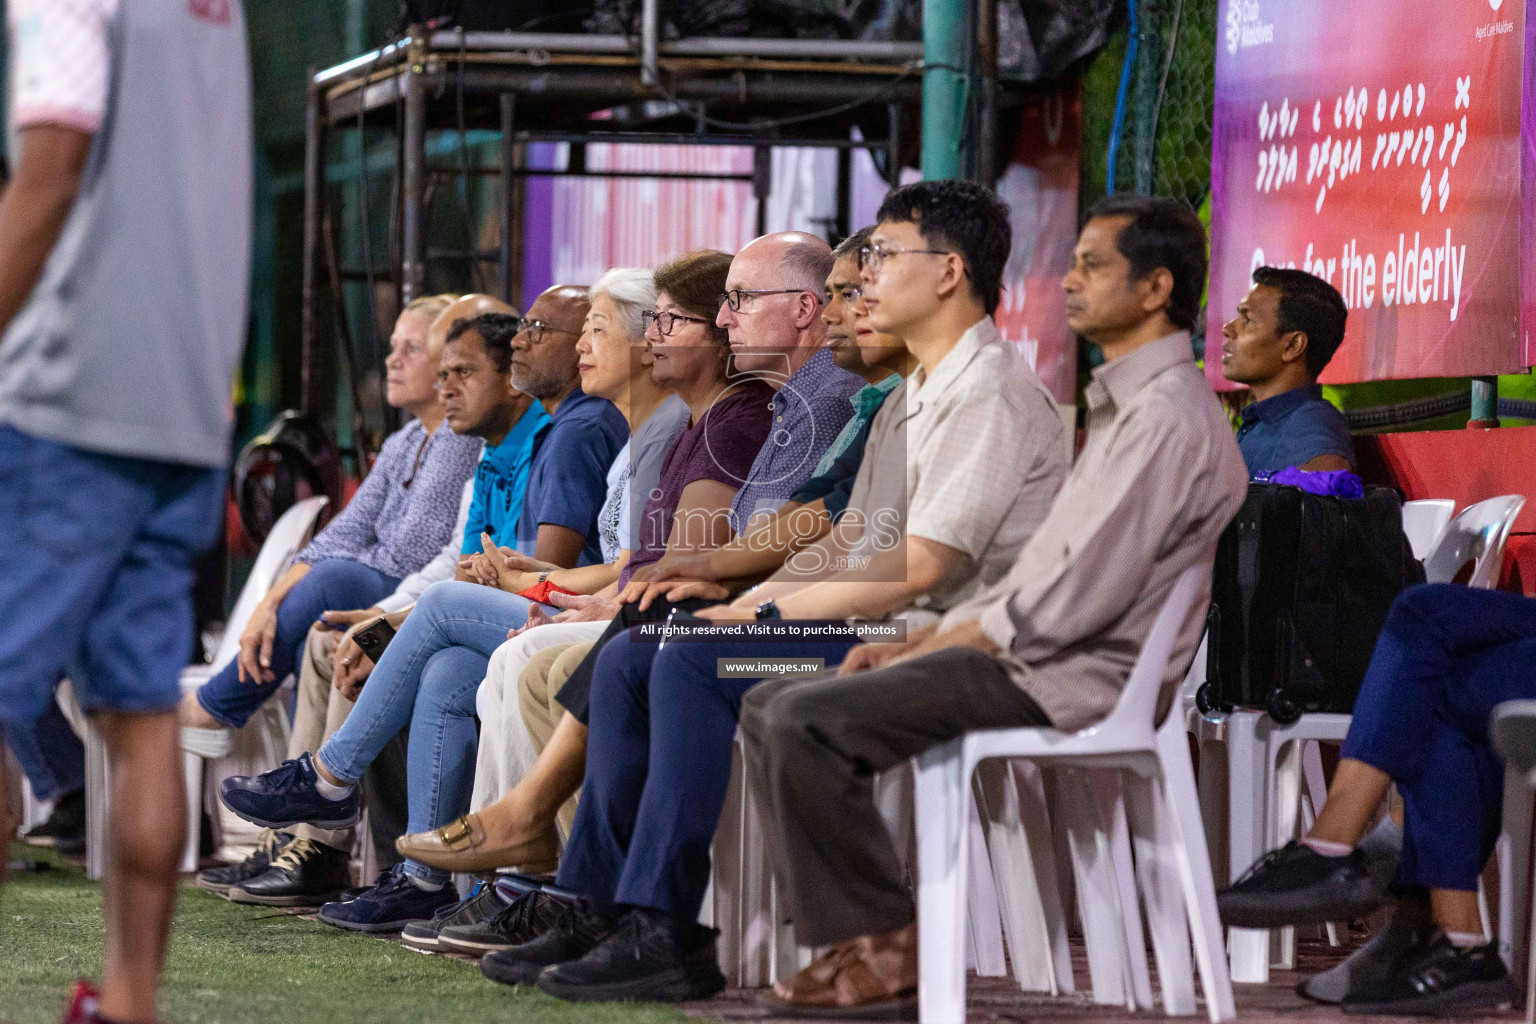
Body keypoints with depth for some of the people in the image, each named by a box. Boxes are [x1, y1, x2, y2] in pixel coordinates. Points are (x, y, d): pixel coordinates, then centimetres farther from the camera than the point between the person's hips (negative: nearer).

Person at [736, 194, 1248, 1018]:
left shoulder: (1167, 418, -14)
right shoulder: (1125, 407, 21)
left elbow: (1080, 598, -21)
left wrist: (940, 647, -10)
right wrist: (916, 642, 11)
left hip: (1073, 682, -11)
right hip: (1036, 654, 11)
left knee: (806, 724, -22)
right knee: (771, 706, 4)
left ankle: (886, 949, -11)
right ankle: (851, 936, -2)